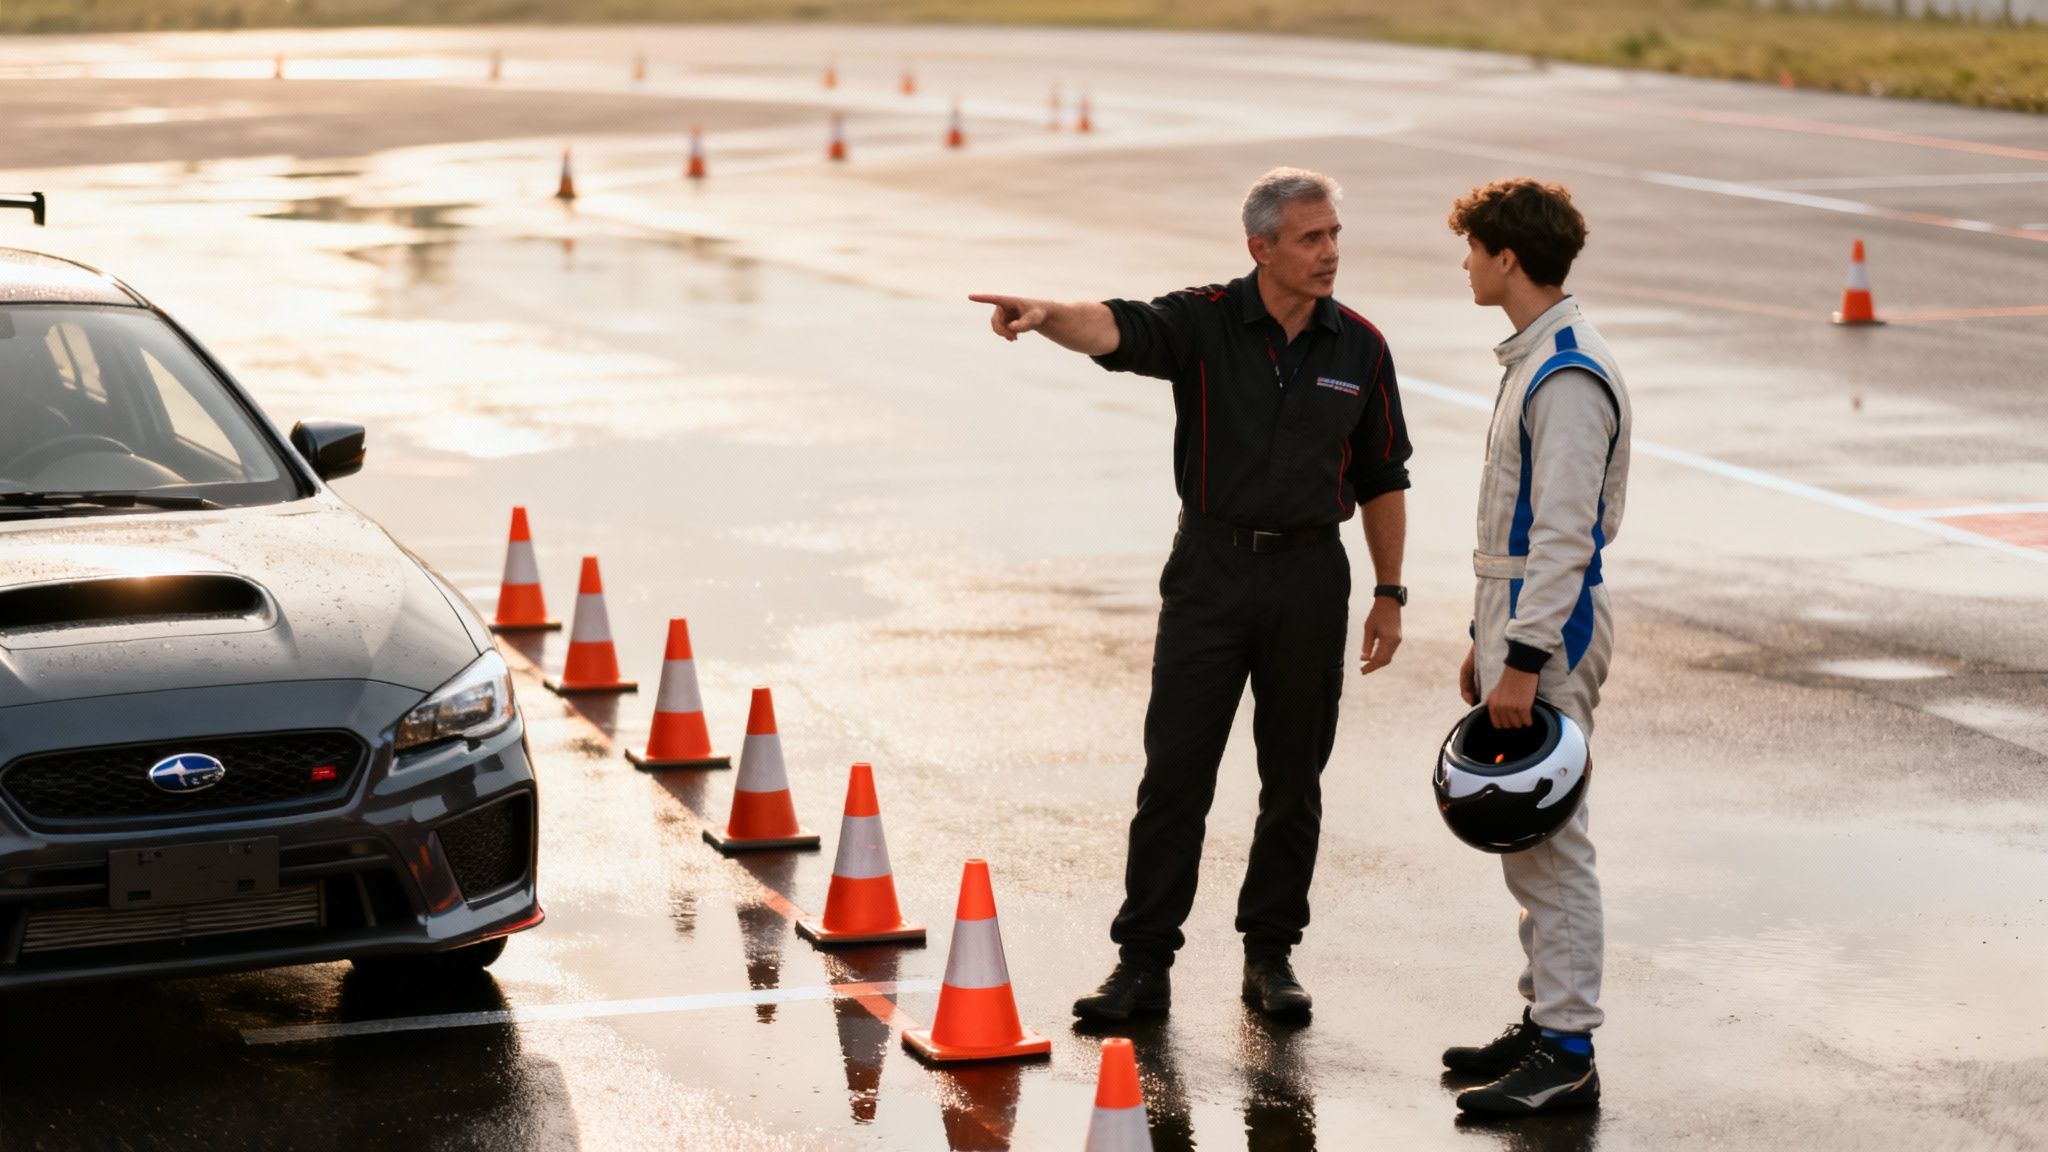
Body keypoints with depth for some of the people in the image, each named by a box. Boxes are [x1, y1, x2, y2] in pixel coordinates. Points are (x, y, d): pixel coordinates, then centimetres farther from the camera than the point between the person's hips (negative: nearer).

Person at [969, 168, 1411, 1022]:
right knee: (1175, 774, -2)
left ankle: (1270, 955, 20)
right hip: (1210, 571, -2)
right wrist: (1045, 315, -49)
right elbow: (1117, 329, -27)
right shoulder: (1206, 322, -7)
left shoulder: (1360, 348, 1)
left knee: (1294, 779, 8)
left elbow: (1381, 479, 9)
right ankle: (1144, 964, 4)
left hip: (1309, 576, 2)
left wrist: (1389, 594, 6)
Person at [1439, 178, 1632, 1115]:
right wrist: (1486, 639, 22)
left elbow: (1562, 533, -22)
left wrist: (1524, 658, -24)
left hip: (1551, 626, -11)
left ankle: (1566, 1055, -6)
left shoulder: (1570, 378, -18)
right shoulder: (1531, 361, 15)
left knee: (1549, 839, -8)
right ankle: (1545, 1017, 24)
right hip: (1516, 615, 11)